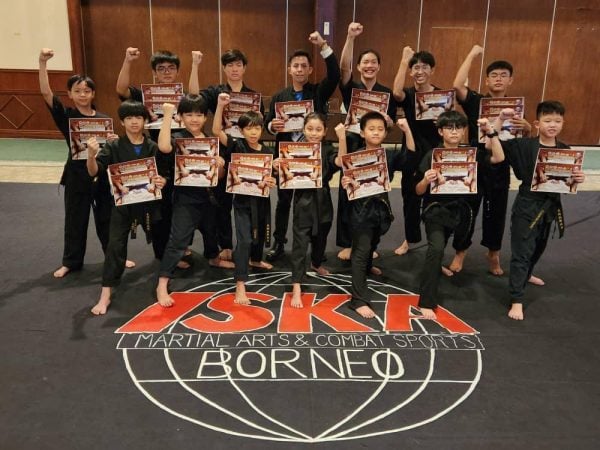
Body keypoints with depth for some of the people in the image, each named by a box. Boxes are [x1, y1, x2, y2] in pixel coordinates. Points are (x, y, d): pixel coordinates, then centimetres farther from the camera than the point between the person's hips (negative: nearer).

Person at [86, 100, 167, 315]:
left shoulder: (153, 147, 0)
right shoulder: (114, 146, -5)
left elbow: (164, 174, 6)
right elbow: (94, 172, -13)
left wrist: (163, 181, -18)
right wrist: (91, 155, -33)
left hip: (149, 201, 2)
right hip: (122, 203, -2)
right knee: (115, 245, -8)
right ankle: (105, 295, -2)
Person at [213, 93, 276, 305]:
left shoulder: (267, 151, -1)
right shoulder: (237, 146, -11)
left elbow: (271, 176, 8)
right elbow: (217, 131, -23)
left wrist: (272, 182, -16)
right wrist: (220, 105, -32)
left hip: (262, 199, 5)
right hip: (243, 200, -5)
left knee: (261, 233, 25)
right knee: (244, 240, -11)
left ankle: (256, 260, 56)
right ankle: (240, 285, -9)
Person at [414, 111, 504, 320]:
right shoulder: (431, 156, -8)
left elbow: (499, 158, -9)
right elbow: (419, 191, -7)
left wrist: (490, 132, -14)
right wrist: (426, 180, -28)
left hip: (460, 211, 5)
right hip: (436, 210, -4)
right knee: (436, 248, -26)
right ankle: (427, 302, -19)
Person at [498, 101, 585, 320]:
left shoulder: (565, 150, 0)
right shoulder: (523, 145, -13)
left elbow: (570, 182, 10)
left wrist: (579, 178, -12)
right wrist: (500, 119, -23)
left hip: (550, 207, 5)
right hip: (527, 205, -5)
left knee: (538, 248, 24)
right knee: (521, 252, -4)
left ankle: (524, 277, 52)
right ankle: (517, 301, 1)